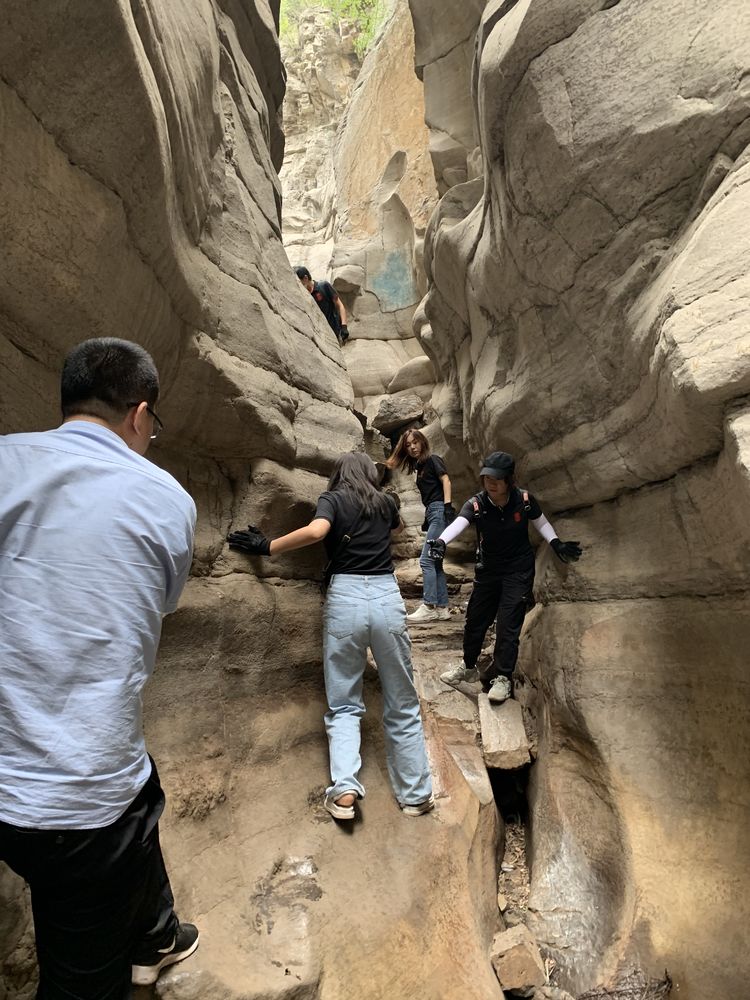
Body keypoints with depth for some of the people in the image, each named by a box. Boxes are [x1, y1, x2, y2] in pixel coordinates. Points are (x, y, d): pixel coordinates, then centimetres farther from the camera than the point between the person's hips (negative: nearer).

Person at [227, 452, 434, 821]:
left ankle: (344, 788, -4)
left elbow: (316, 530, -17)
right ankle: (415, 795, 21)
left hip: (345, 597, -2)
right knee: (402, 705, 13)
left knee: (344, 704, 12)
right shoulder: (385, 502, 15)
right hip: (387, 597, 2)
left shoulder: (332, 498, 5)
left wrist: (267, 546, -8)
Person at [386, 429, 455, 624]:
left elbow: (446, 480, -11)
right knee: (435, 562, 7)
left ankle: (429, 607, -14)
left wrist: (448, 505, -22)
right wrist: (427, 519, 17)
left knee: (426, 560, -14)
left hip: (440, 511, -9)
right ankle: (442, 608, 9)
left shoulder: (433, 459, -1)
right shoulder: (419, 466, 21)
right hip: (432, 513, 9)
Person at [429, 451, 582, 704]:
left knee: (508, 624, -6)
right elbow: (458, 523, -39)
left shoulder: (524, 499, -15)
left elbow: (540, 522, 4)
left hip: (518, 570, -2)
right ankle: (468, 666, 36)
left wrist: (557, 545, -7)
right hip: (488, 570, 2)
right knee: (475, 620, 12)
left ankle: (502, 678, 11)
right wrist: (442, 541, -58)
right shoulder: (476, 504, -19)